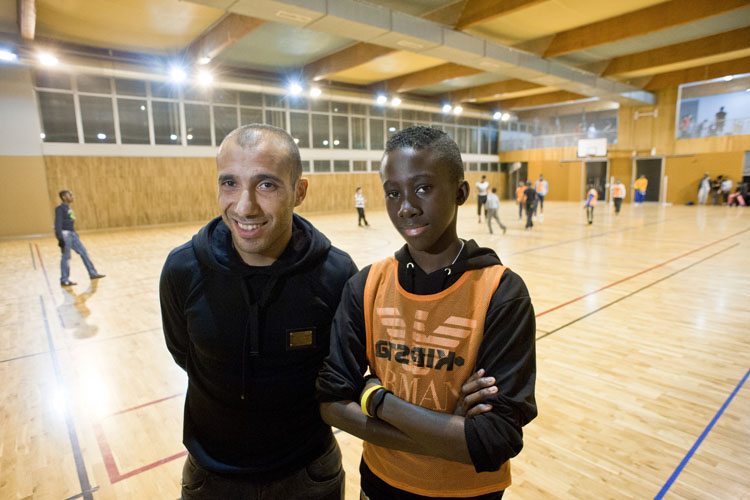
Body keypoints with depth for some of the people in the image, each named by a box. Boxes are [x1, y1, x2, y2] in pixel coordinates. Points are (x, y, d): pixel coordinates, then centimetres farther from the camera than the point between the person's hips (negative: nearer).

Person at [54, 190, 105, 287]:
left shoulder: (69, 208, 15)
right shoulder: (60, 208, -10)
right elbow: (58, 224, -15)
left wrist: (75, 234, 23)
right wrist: (60, 239, -19)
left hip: (72, 234, 9)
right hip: (65, 234, -9)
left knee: (84, 252, 10)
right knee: (66, 257, -4)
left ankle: (93, 273, 17)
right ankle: (64, 280, 5)